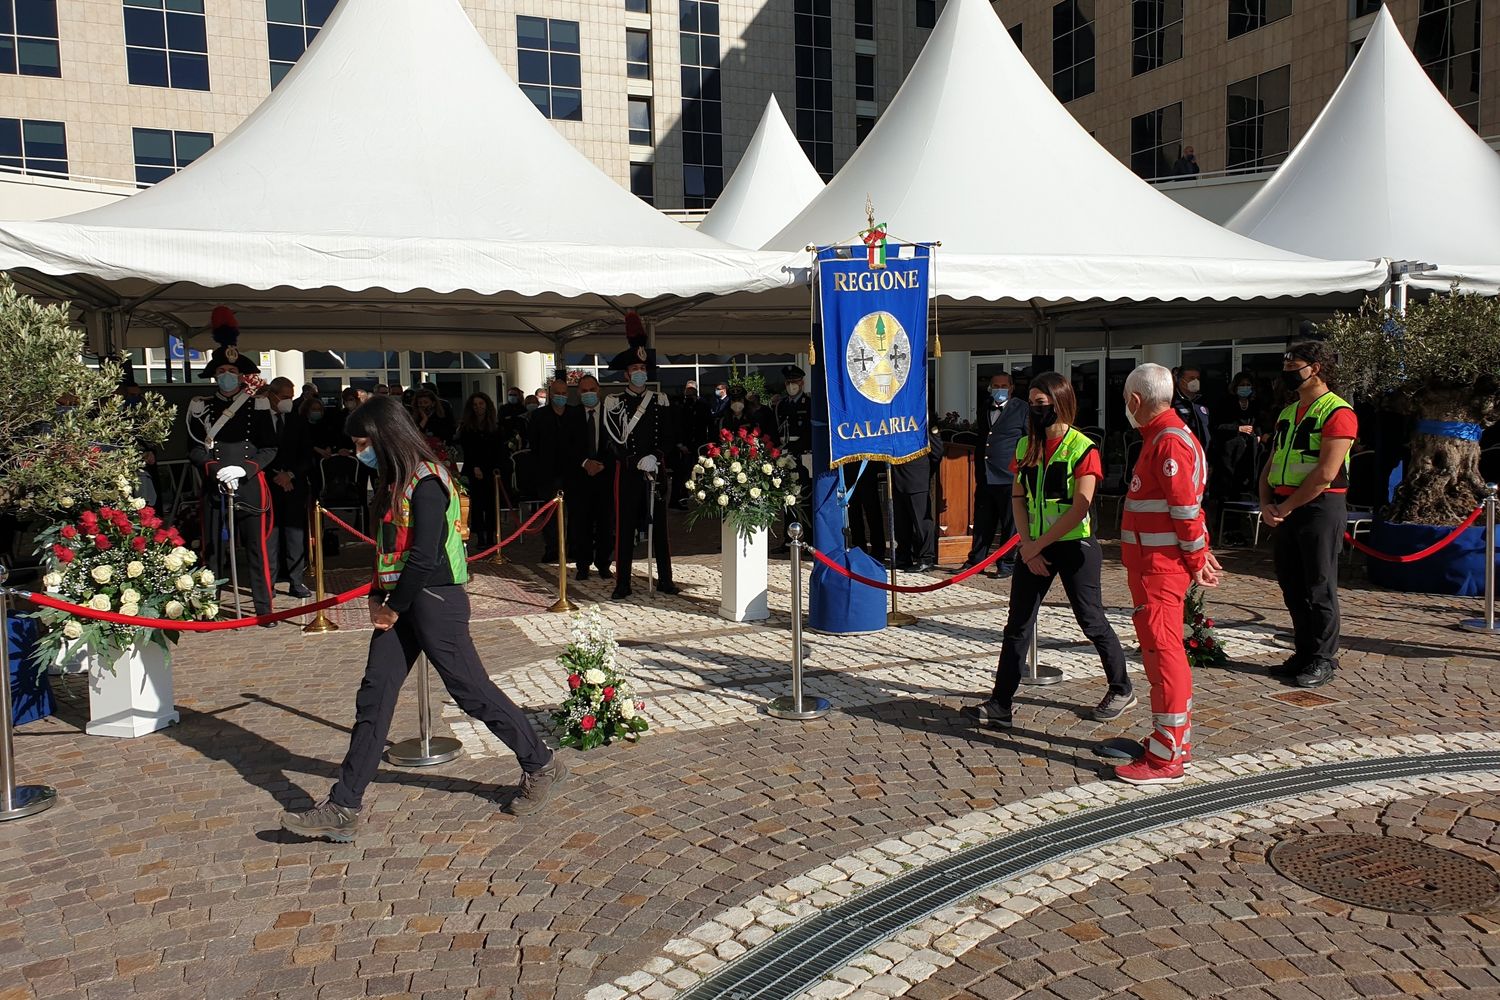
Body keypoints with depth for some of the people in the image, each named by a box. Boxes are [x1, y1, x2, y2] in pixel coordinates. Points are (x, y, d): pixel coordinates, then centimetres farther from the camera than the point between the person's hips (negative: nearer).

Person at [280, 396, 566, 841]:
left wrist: (395, 607, -12)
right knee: (373, 697, 7)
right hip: (401, 604, 9)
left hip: (434, 600, -9)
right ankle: (343, 809, 13)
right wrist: (378, 597, 7)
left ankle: (542, 766, 19)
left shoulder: (426, 482, -17)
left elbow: (425, 557, -21)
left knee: (473, 691, 1)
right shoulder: (396, 481, 13)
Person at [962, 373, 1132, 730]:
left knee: (1092, 621, 7)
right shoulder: (1025, 446, 7)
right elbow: (1018, 499, 7)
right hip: (1033, 547, 6)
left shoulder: (1082, 448, -12)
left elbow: (1079, 508, -17)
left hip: (1073, 546, -5)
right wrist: (1027, 545, -5)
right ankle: (1000, 705, 7)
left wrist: (1039, 544, -15)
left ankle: (1122, 689, 28)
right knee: (1018, 624, 4)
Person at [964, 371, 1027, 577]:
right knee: (982, 522, 11)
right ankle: (975, 560, 19)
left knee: (1010, 523, 2)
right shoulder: (984, 408, 17)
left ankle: (1007, 564, 11)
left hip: (1009, 477, -5)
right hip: (984, 477, 5)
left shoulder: (1022, 409, 0)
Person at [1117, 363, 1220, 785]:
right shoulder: (1162, 436, 16)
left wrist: (1198, 560, -13)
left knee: (1162, 651, -7)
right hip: (1151, 564, 11)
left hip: (1159, 567, -11)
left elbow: (1187, 509, -20)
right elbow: (1185, 508, 19)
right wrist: (1198, 555, 17)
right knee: (1160, 650, 18)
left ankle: (1165, 758, -3)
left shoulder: (1169, 442, -18)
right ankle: (1176, 739, 30)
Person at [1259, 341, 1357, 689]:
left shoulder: (1338, 413, -9)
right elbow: (1271, 464, 17)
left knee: (1319, 587, -2)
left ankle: (1324, 660, 8)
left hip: (1320, 507, -8)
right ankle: (1304, 653, 21)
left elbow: (1326, 473, -18)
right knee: (1292, 585, 11)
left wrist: (1286, 507, -14)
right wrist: (1267, 504, 1)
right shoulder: (1288, 412, 17)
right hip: (1286, 510, 8)